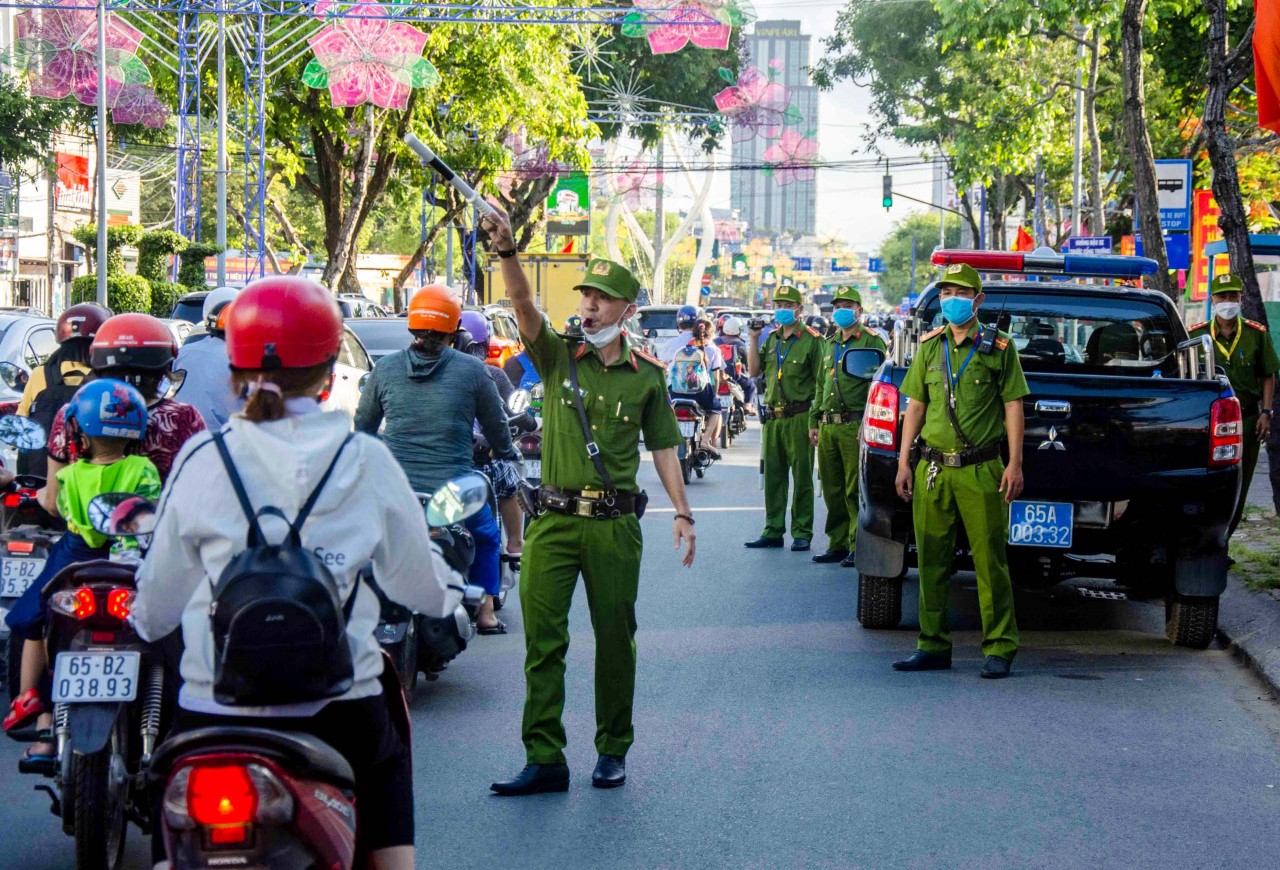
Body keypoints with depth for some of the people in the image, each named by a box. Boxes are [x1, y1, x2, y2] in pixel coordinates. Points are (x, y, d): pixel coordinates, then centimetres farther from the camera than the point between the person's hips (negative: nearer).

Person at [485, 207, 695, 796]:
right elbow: (523, 303, -12)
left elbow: (663, 447, 12)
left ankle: (613, 752, 21)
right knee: (543, 640, -4)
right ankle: (543, 759, -2)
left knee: (615, 641, 8)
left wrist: (682, 512, 4)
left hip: (616, 525, 0)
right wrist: (506, 251, -29)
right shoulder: (557, 357, 4)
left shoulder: (646, 377, 7)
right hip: (554, 520, 0)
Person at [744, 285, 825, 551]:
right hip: (773, 417, 6)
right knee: (773, 477, 9)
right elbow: (754, 371, 11)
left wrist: (816, 422, -12)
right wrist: (753, 340, 2)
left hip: (799, 418, -6)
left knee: (802, 477, -2)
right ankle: (773, 531, 15)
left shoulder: (811, 340, -4)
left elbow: (821, 384, -6)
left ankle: (802, 533, 3)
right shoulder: (771, 339, 15)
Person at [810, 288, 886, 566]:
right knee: (832, 490, 9)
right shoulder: (831, 344, 21)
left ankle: (858, 546, -3)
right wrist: (814, 420, 21)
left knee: (855, 491, -7)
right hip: (828, 426, 7)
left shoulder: (872, 342, -1)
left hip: (854, 425, -7)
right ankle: (837, 545, 16)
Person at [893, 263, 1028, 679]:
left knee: (990, 562, -4)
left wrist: (1014, 464, -7)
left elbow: (1013, 406, 0)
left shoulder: (998, 347, 2)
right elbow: (916, 405, 15)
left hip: (980, 472, -4)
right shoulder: (929, 346, 13)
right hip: (932, 469, 4)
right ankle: (934, 646, 13)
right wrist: (904, 461, 9)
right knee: (932, 562, 6)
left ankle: (999, 649, 2)